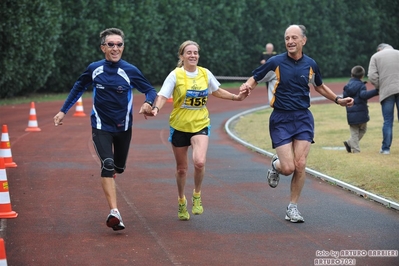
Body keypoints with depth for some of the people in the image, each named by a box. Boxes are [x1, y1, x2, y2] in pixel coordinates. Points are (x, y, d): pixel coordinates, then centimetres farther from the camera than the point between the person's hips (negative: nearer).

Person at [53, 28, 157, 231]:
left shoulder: (130, 71, -11)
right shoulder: (94, 69, -7)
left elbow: (150, 90, -4)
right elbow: (78, 89, 10)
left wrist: (148, 103, -27)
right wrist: (63, 111, 10)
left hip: (123, 128, 1)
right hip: (101, 127, -1)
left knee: (119, 168, 16)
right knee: (108, 165, -20)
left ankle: (109, 174, 55)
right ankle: (114, 213, -27)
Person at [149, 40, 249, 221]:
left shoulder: (205, 74, 2)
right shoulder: (175, 75, -9)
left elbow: (216, 91, 20)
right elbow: (163, 96, -16)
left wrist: (236, 97, 20)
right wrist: (156, 108, -35)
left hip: (200, 125, 1)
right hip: (179, 126, -1)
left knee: (199, 162, -23)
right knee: (181, 168, 11)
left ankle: (197, 196, 3)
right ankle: (181, 201, 35)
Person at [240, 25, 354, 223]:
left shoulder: (310, 64, 4)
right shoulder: (275, 62, -6)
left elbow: (319, 86, 23)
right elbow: (254, 79, 3)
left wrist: (338, 100, 17)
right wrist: (247, 86, -20)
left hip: (303, 118, 2)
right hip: (281, 119, -2)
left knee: (300, 165, -8)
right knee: (288, 168, -11)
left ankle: (293, 207, 9)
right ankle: (275, 164, 28)